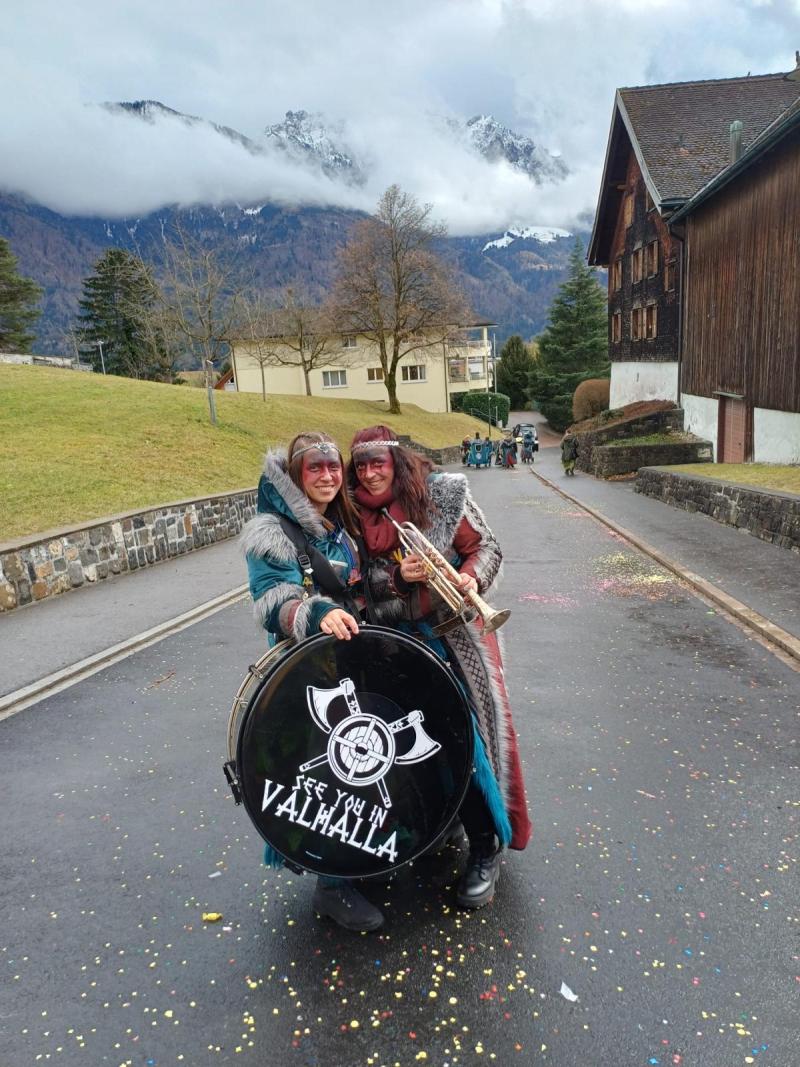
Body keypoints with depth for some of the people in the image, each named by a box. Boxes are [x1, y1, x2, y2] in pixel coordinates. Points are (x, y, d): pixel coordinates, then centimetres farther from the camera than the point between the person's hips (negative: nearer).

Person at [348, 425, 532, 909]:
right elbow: (364, 588, 1)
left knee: (468, 736, -4)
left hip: (456, 634, -2)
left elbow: (487, 547, -3)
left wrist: (471, 577, -22)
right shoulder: (356, 515, 1)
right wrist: (398, 576, -17)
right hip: (399, 641, 3)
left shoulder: (443, 493, -6)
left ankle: (487, 851, 14)